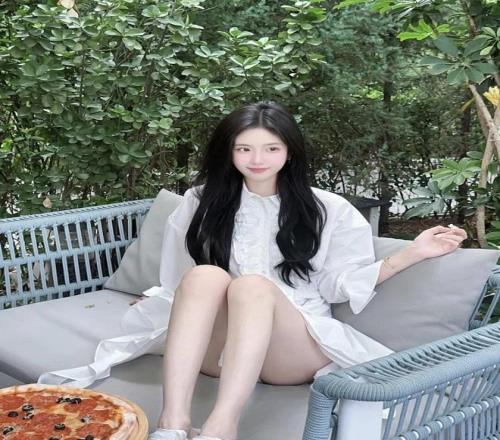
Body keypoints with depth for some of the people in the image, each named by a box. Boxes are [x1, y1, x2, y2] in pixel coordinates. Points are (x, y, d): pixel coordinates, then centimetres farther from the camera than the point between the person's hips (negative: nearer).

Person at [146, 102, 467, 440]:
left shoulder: (327, 209, 9)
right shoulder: (202, 201, 10)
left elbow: (339, 283, 8)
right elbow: (178, 277, 20)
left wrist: (412, 254, 1)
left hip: (297, 350, -1)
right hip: (215, 348, 1)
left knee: (253, 285, -34)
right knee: (206, 276, -32)